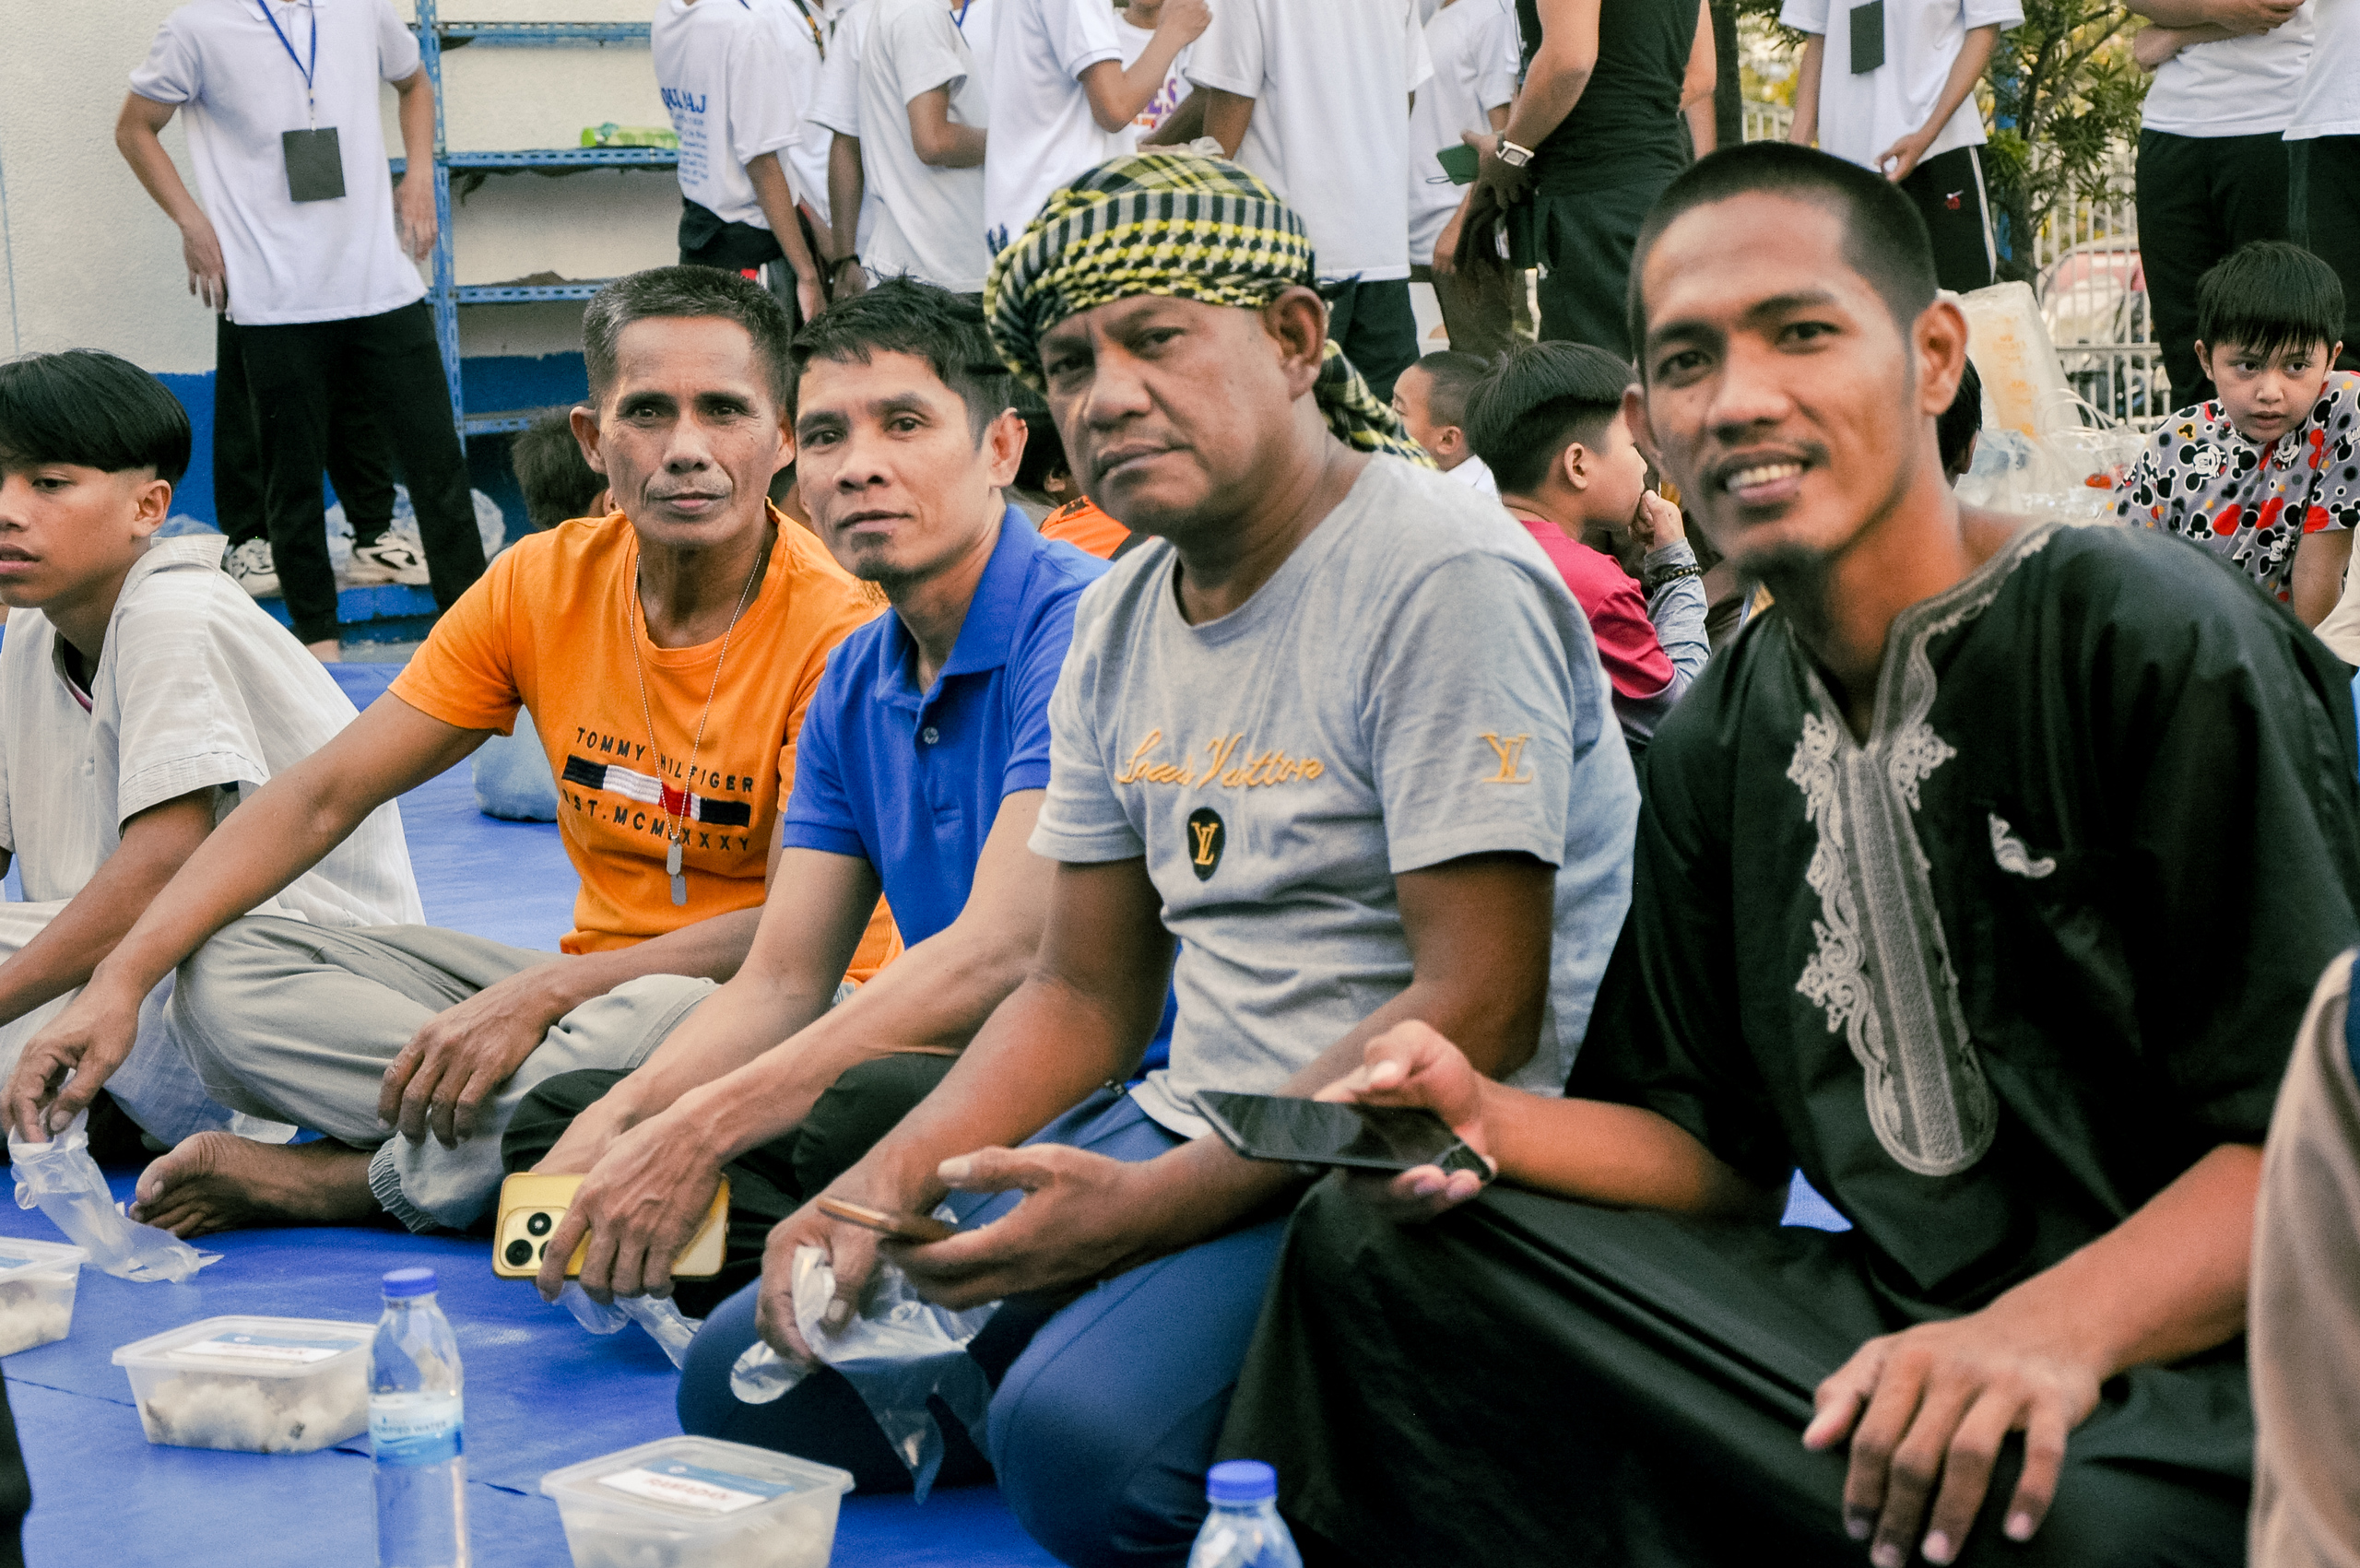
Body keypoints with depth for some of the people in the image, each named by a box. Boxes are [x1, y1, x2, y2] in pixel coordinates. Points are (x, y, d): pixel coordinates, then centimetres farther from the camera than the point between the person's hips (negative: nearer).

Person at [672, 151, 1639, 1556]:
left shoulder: (1443, 580, -14)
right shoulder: (1121, 622, 12)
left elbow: (1479, 1012, -20)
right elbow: (1084, 996, 15)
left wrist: (1150, 1206, -22)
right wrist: (881, 1185, -2)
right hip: (1194, 1125, 8)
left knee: (1082, 1434, -32)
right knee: (747, 1374, 0)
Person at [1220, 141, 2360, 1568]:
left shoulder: (2160, 647, -9)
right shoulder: (1719, 743, 12)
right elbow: (1719, 1152, 18)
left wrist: (2054, 1326, -31)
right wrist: (1491, 1122, -4)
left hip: (2180, 1353, -7)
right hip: (1881, 1315, 7)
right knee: (1372, 1243, -6)